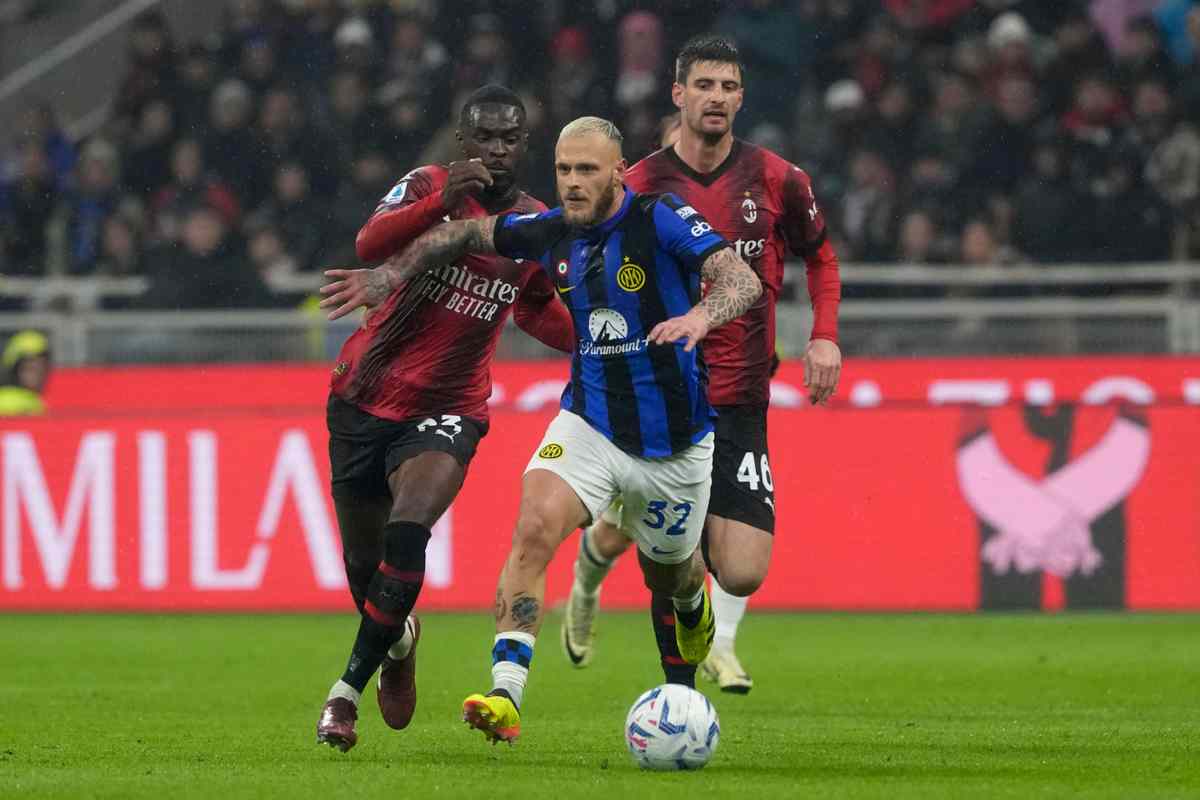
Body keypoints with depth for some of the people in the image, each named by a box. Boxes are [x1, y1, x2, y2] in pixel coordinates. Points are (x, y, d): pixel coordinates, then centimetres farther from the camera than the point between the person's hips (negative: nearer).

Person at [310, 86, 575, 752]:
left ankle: (347, 692, -14)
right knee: (364, 562, 9)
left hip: (448, 411, 1)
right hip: (366, 398, 0)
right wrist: (441, 202, -47)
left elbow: (537, 309, 23)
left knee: (406, 535, -25)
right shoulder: (428, 188, -10)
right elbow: (371, 244, -31)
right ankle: (398, 638, 44)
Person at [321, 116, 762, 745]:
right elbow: (468, 233, 16)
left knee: (667, 572, 17)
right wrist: (388, 276, 12)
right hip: (589, 422, 2)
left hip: (674, 443, -2)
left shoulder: (662, 220, -16)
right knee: (535, 527, -24)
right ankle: (505, 696, -29)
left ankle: (692, 602, 59)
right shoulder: (552, 232, -2)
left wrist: (702, 315, -48)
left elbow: (743, 280, -27)